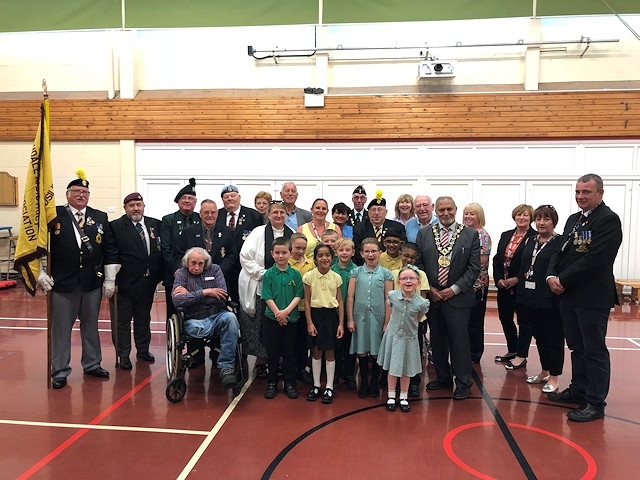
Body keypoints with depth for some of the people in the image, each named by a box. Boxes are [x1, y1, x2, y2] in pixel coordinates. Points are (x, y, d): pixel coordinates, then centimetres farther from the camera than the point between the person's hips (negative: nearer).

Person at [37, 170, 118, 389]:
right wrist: (40, 273, -8)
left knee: (91, 326, 15)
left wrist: (110, 280, 2)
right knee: (61, 328, 6)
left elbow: (110, 250, 6)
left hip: (93, 282, 3)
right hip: (62, 282, -2)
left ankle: (92, 364, 30)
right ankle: (60, 371, 19)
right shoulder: (54, 216, -2)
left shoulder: (100, 218, 6)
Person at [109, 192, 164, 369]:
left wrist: (159, 275, 1)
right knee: (122, 321, 6)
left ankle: (143, 350, 34)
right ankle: (123, 355, 17)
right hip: (124, 283, -4)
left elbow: (162, 251, 9)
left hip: (147, 283, 5)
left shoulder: (155, 224, 6)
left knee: (144, 319, 19)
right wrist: (112, 281, -16)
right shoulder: (116, 227, -7)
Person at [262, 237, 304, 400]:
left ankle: (290, 384, 20)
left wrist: (286, 311, -15)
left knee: (289, 353, 8)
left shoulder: (296, 274, 0)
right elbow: (267, 297, -6)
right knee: (272, 353, 8)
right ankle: (272, 383, 21)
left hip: (291, 318, 1)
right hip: (272, 318, 0)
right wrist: (277, 313, -15)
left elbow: (298, 296, -3)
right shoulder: (269, 274, -2)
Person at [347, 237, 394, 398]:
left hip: (378, 316, -1)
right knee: (361, 351, 7)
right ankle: (363, 383, 22)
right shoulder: (356, 272, 3)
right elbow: (350, 296, 3)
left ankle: (375, 383, 23)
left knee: (376, 352, 5)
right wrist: (350, 319, -1)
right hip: (360, 316, 1)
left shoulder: (385, 273, 2)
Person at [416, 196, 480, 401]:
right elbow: (418, 263, 5)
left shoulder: (470, 235, 1)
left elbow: (474, 267, -2)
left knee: (459, 339, 1)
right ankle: (443, 377, 28)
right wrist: (430, 288, -5)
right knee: (437, 339, 12)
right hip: (432, 296, 3)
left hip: (458, 297, -2)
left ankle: (463, 382, 16)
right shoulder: (424, 234, 6)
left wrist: (455, 289, -10)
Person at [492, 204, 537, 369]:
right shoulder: (505, 236, 11)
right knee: (505, 318, 14)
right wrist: (498, 279, -4)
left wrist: (517, 279, -17)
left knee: (523, 321, 5)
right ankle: (512, 351, 31)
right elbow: (497, 259, 9)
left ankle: (521, 356, 16)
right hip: (503, 286, 6)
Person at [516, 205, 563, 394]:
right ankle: (545, 371, 32)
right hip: (531, 298, 7)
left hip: (550, 300, -6)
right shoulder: (530, 241, 12)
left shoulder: (561, 243, -7)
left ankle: (554, 377, 18)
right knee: (539, 336, 17)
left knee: (554, 338, 6)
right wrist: (522, 296, 10)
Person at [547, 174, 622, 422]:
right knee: (577, 346, 18)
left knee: (595, 350, 2)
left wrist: (564, 280, -17)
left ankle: (595, 403, 13)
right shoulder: (573, 219, 14)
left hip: (593, 297, -8)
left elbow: (595, 259, -21)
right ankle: (579, 389, 32)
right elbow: (561, 251, 13)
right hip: (569, 295, 8)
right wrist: (552, 276, -5)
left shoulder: (609, 220, -12)